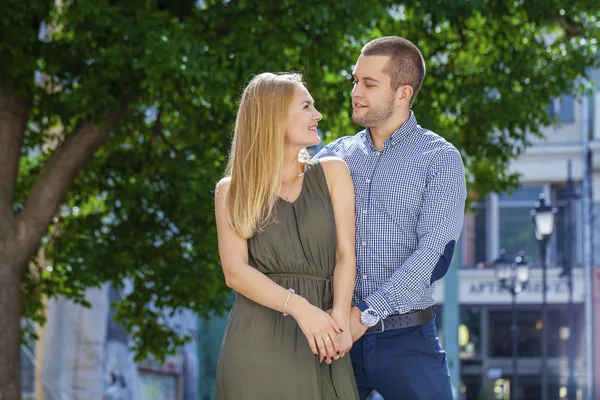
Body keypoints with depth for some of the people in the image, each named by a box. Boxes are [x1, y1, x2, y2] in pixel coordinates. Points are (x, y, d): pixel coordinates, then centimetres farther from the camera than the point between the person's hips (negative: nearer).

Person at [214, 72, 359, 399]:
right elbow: (235, 272, -4)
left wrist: (340, 317, -16)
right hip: (258, 338, -1)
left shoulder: (333, 172, 12)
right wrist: (299, 308, -19)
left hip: (320, 343, 1)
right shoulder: (231, 191, 8)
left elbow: (345, 253, 3)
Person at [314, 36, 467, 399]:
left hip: (405, 339, -3)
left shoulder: (440, 160, -2)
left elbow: (433, 254, -13)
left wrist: (367, 314, -21)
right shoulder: (333, 156, 10)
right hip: (337, 335, 3)